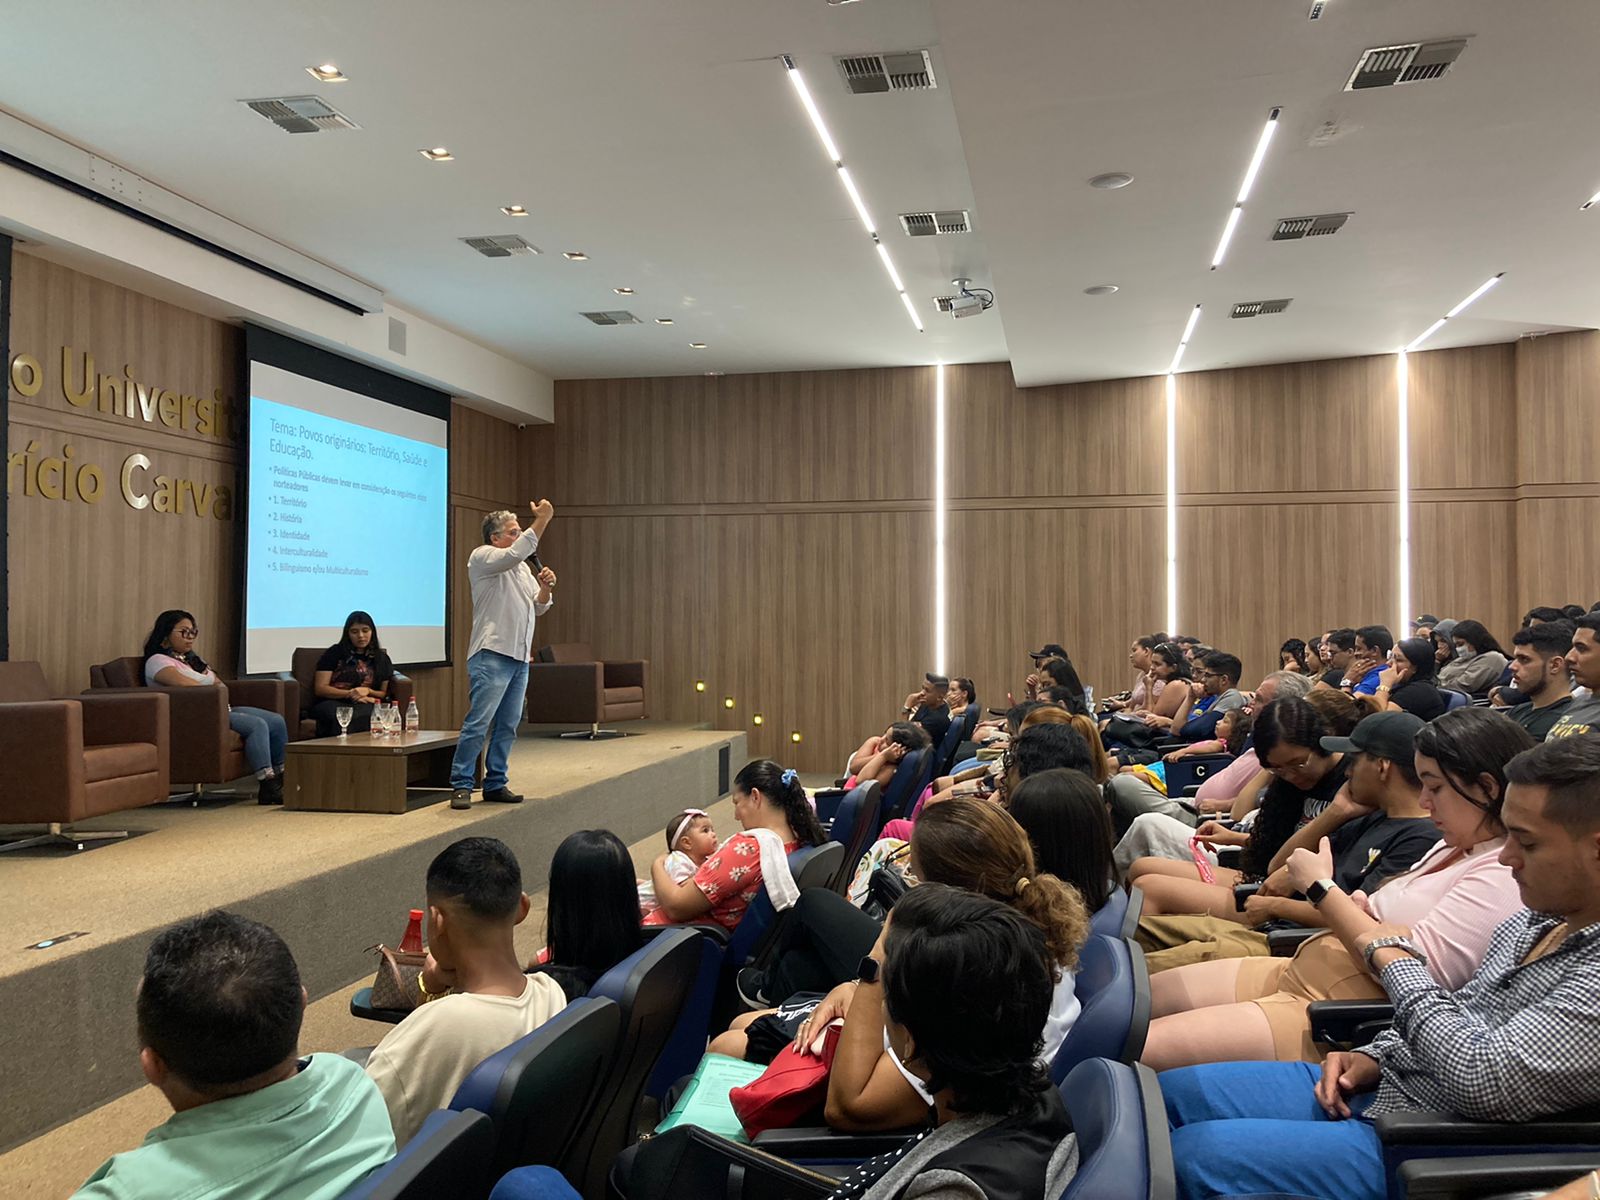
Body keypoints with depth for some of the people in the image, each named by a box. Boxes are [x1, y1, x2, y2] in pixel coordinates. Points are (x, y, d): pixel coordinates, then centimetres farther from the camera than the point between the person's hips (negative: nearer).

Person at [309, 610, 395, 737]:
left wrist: (368, 691, -3)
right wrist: (350, 694, -8)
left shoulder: (381, 659, 19)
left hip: (365, 705, 1)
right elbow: (319, 689, 5)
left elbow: (384, 693, 20)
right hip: (332, 703, -1)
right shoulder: (334, 653, 12)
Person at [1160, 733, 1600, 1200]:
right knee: (1170, 1090, 4)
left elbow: (1481, 1080, -29)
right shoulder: (1527, 924, 7)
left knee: (1192, 1155, -21)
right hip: (1373, 1088, 9)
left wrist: (1397, 961, -15)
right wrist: (1374, 1056, 1)